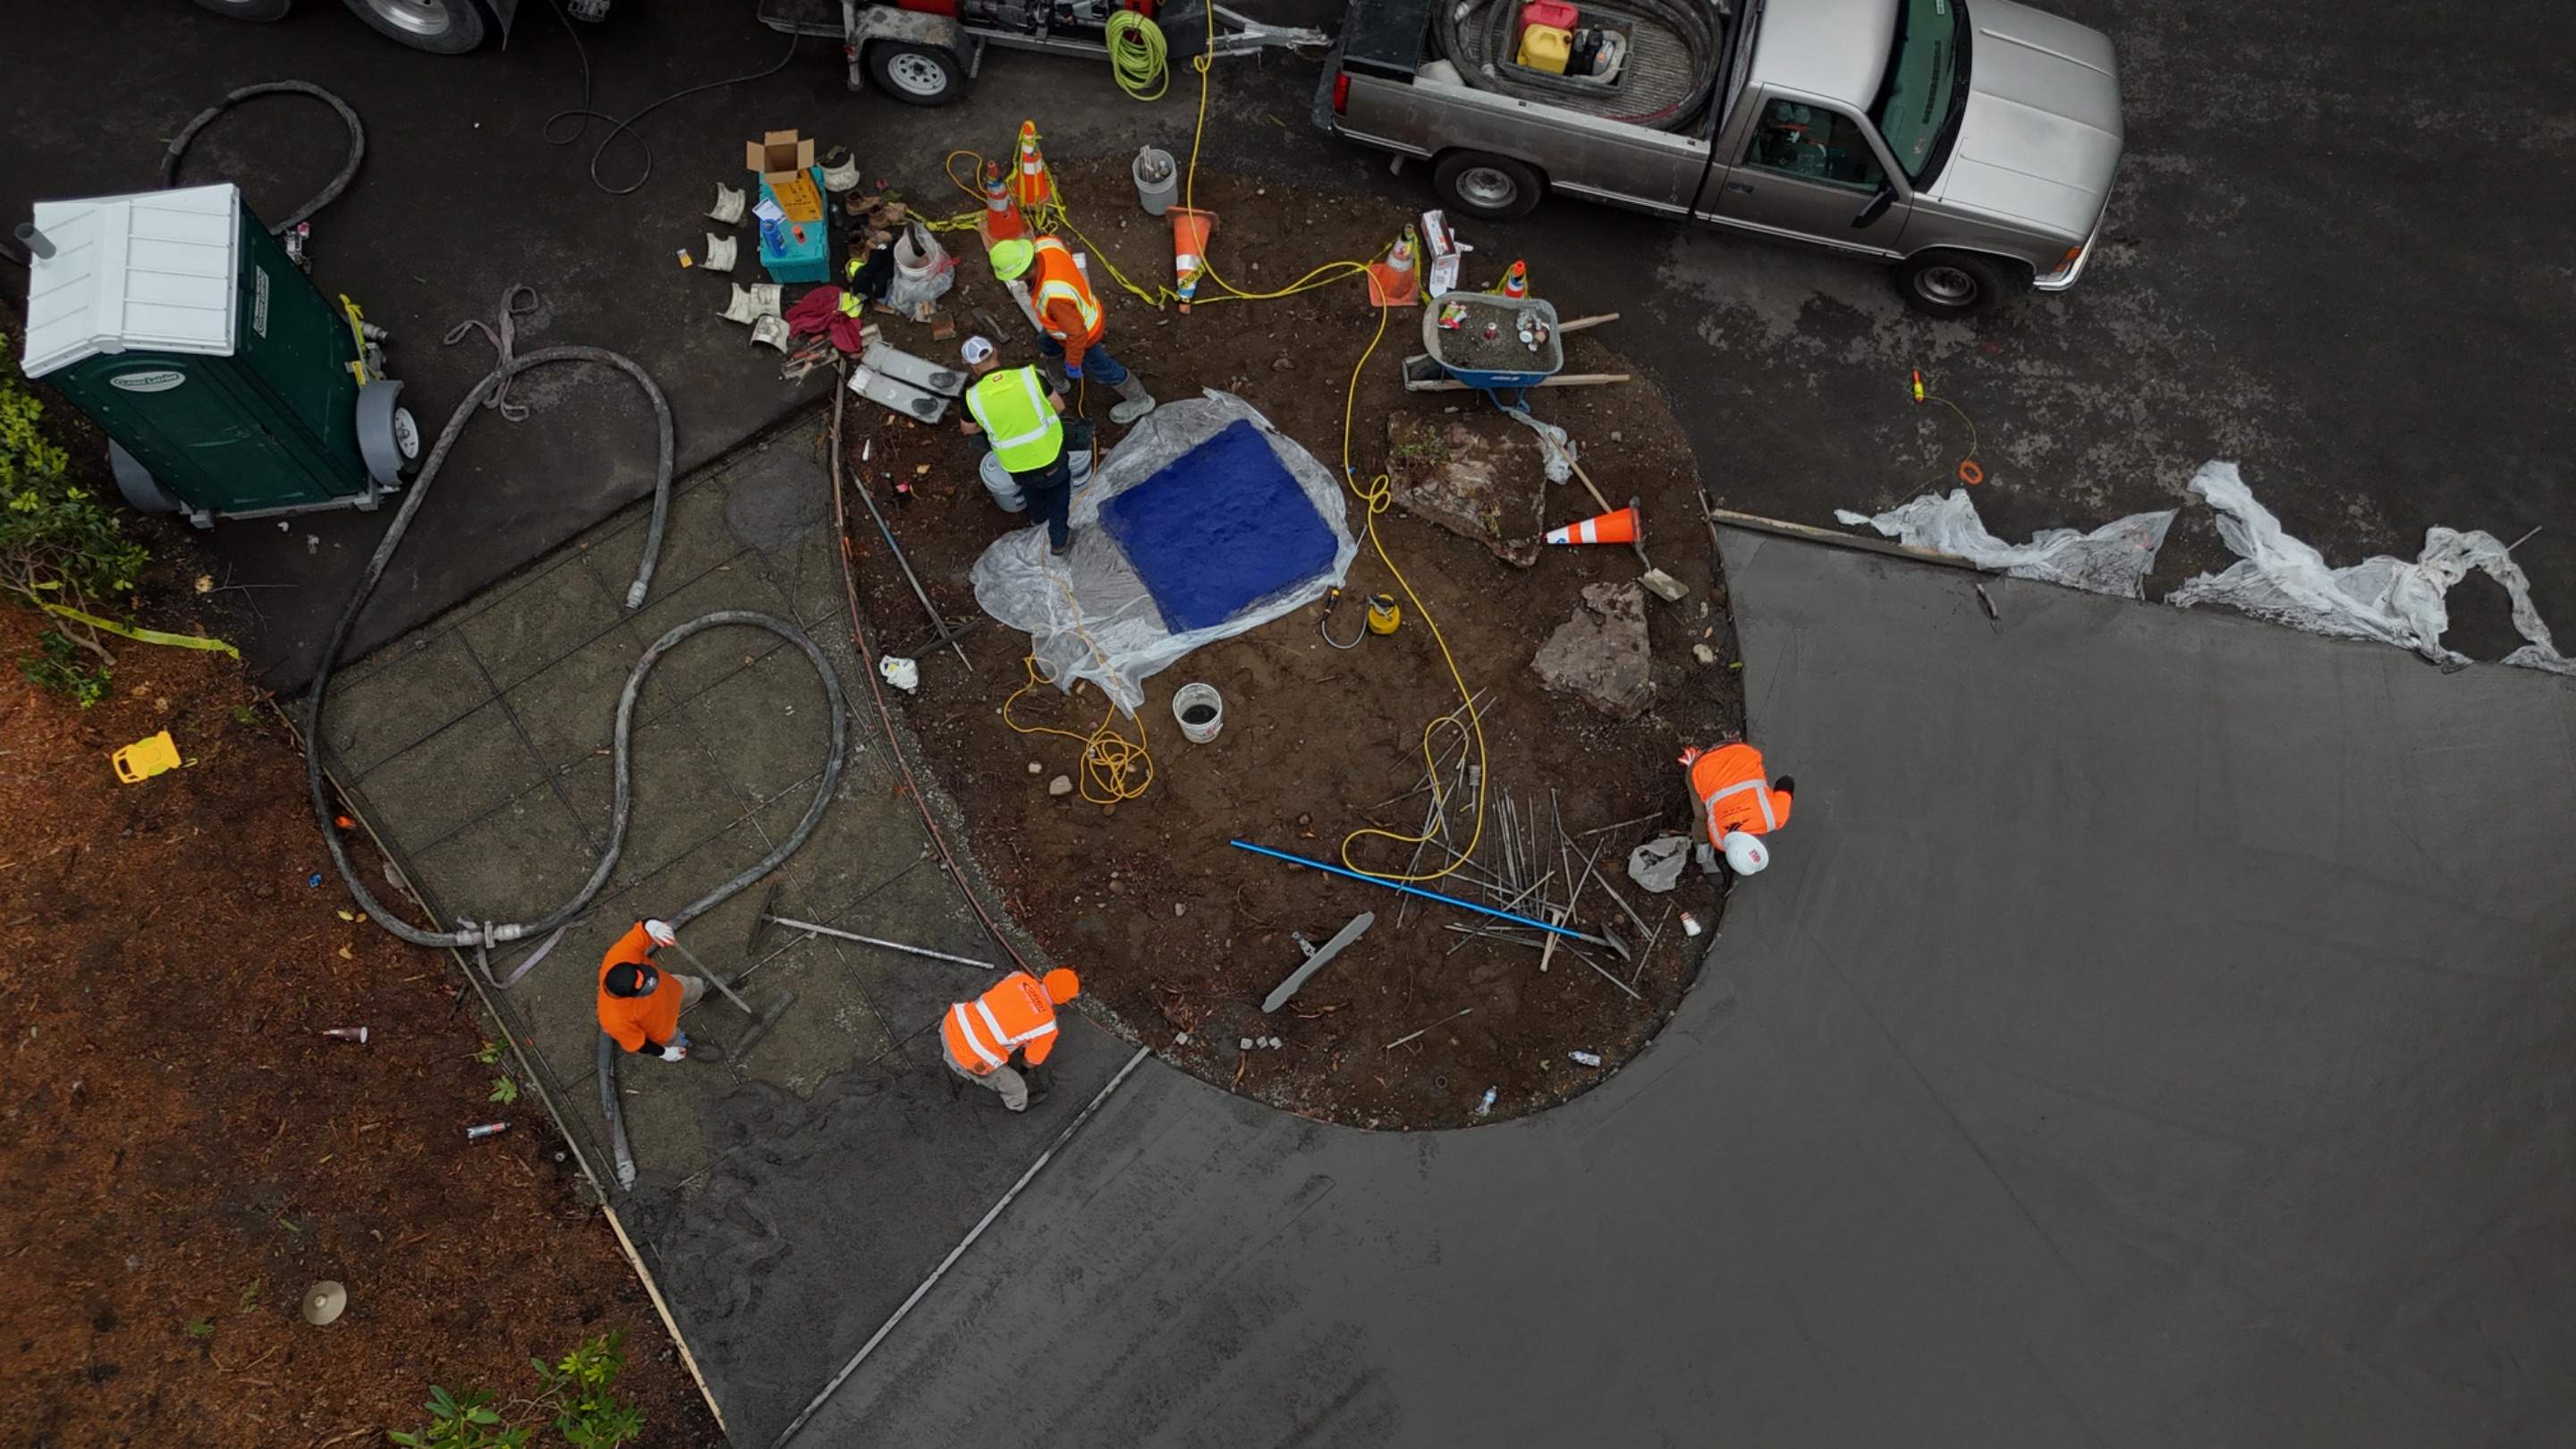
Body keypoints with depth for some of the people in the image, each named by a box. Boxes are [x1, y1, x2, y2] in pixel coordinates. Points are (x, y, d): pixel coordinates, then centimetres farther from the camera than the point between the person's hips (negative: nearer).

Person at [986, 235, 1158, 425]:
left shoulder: (1053, 295, -47)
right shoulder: (1044, 244, -28)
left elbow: (1076, 333, -33)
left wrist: (1073, 364, -16)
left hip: (1082, 332, -7)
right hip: (1082, 310, 7)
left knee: (1101, 368, 19)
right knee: (1047, 346, 31)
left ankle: (1140, 401, 43)